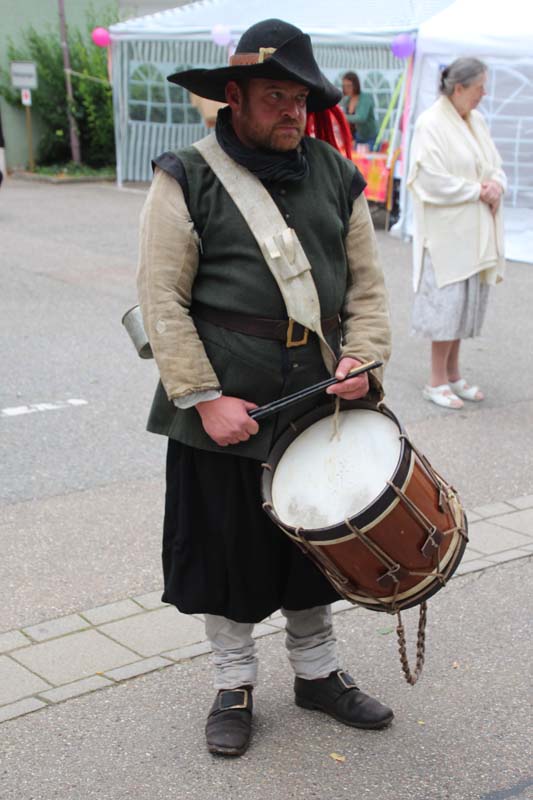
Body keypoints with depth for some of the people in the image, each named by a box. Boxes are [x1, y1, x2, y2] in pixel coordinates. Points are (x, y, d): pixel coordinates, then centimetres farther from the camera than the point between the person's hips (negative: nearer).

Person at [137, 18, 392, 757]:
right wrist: (205, 399, -17)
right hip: (224, 406, -4)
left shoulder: (336, 176, 7)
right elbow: (162, 298, -11)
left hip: (319, 405, 4)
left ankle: (318, 673, 36)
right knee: (228, 547, 9)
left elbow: (366, 281, 9)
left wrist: (362, 357, -8)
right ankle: (234, 686, 29)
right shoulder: (187, 180, -7)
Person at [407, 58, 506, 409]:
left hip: (476, 231, 8)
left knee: (467, 300, 12)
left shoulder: (477, 121, 10)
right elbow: (432, 180, -18)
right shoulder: (431, 123, -13)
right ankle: (437, 380, 7)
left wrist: (496, 185, -5)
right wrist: (477, 191, -13)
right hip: (447, 230, -8)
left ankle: (453, 374, 24)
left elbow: (496, 164, 18)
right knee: (448, 300, -4)